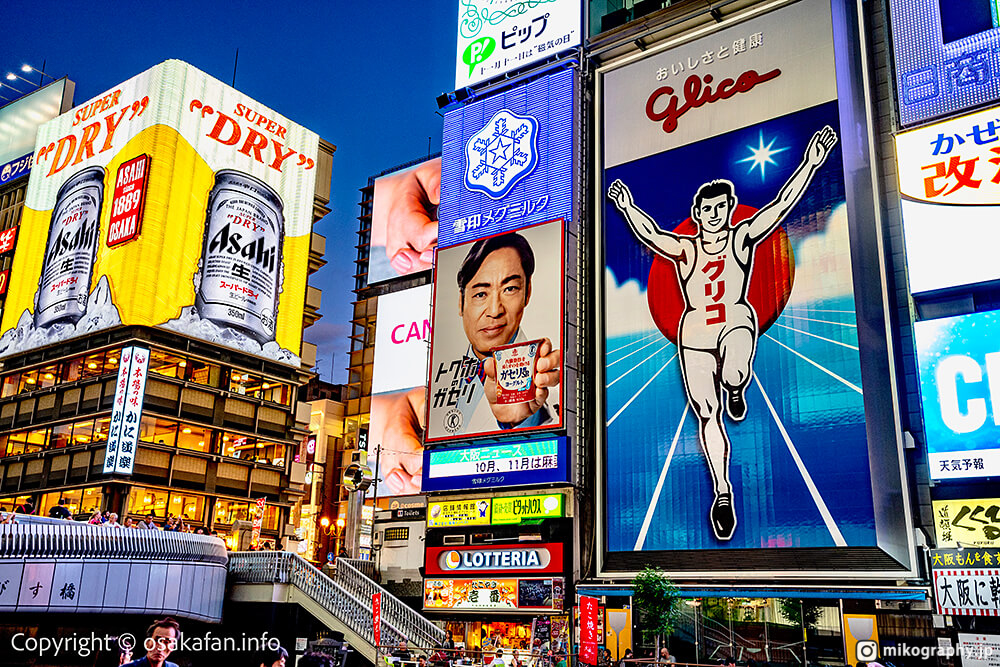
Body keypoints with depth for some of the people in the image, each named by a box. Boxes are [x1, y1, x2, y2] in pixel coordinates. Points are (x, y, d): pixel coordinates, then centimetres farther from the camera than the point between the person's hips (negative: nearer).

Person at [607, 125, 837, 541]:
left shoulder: (743, 237, 2)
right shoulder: (683, 249, 2)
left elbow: (781, 205, -6)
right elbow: (649, 234, -9)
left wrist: (810, 164, -13)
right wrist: (628, 208, -22)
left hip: (737, 322, -1)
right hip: (694, 333, 1)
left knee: (734, 374, -35)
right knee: (707, 415, 1)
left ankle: (736, 389, 6)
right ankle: (722, 492, 14)